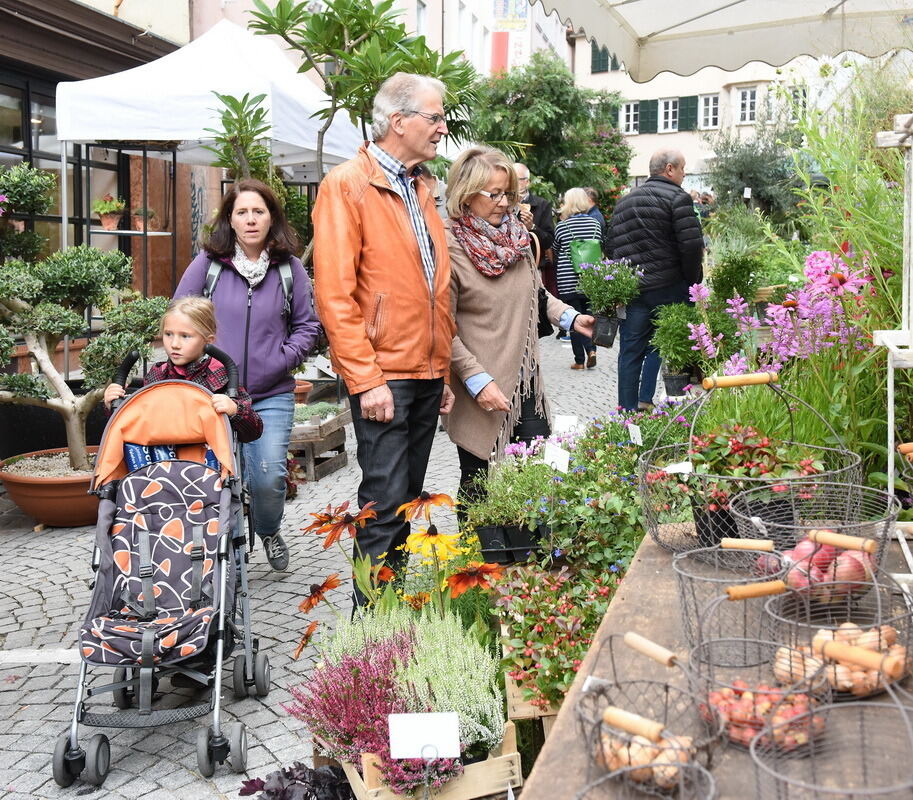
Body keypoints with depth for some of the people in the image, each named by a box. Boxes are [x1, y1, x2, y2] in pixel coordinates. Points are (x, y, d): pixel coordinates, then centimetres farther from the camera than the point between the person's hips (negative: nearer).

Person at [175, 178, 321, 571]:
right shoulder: (208, 264, 2)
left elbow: (308, 324, 10)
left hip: (272, 395, 0)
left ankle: (269, 532, 26)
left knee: (269, 477, -8)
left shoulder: (289, 268, 4)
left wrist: (283, 359, -4)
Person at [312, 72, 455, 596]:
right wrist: (366, 379, -18)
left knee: (407, 501, 14)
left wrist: (445, 371, 15)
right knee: (385, 504, -5)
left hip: (427, 374, 8)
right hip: (382, 375, -8)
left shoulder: (420, 189, 16)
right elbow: (335, 293, -14)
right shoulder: (348, 184, -8)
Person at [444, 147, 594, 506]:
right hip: (481, 394, -6)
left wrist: (571, 317, 5)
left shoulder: (516, 235, 7)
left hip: (526, 382, 6)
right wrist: (477, 379, -18)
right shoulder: (450, 246, -13)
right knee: (480, 487, 7)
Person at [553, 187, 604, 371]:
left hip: (568, 281, -3)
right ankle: (591, 349, -4)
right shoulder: (595, 223, 0)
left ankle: (580, 360, 6)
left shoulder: (562, 226, -9)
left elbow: (555, 251, 7)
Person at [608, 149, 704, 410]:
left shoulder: (624, 201, 17)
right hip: (669, 288, -6)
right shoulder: (677, 197, -6)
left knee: (630, 352, 8)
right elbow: (692, 245, -14)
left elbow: (611, 246, 19)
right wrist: (693, 282, -2)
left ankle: (627, 410, 10)